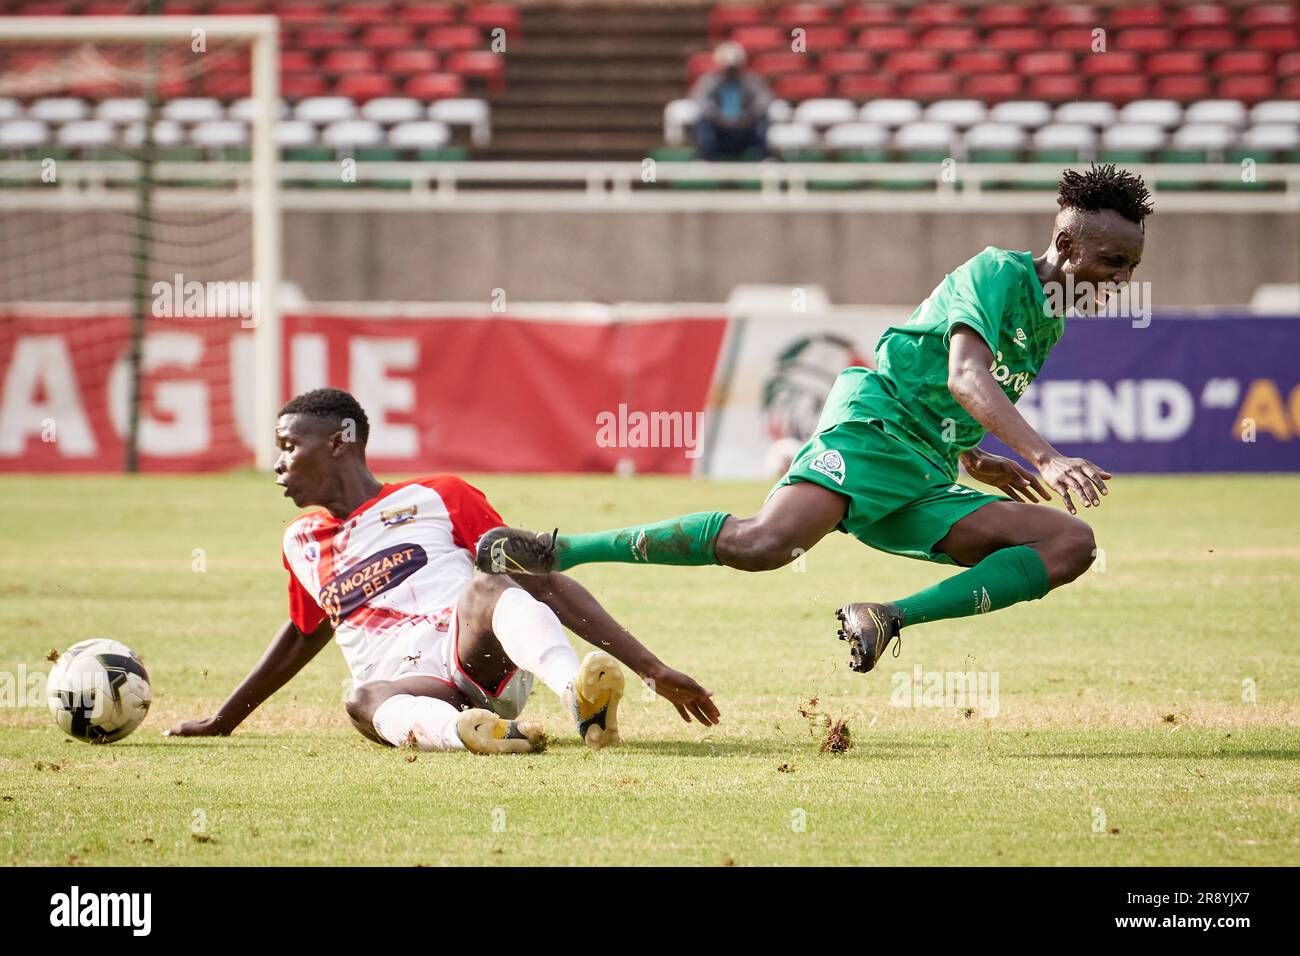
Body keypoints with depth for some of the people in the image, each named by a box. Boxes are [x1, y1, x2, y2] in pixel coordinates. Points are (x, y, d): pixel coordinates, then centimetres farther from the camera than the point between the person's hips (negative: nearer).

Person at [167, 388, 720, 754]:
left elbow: (547, 585, 10)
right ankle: (471, 731, -67)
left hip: (481, 660, -2)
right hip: (405, 686, 2)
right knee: (364, 699, -36)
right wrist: (223, 720, 54)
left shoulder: (437, 498, 14)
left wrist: (651, 668, 4)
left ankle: (581, 696, -62)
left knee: (484, 587, -35)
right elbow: (305, 633, 46)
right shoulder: (302, 543, 28)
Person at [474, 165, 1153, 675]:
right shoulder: (998, 272, -5)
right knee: (760, 543, -33)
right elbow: (964, 377, -24)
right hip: (872, 426, -9)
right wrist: (1047, 459, -33)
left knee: (1070, 544, -7)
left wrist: (977, 463, 26)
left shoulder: (1048, 324, 23)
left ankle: (890, 618, -17)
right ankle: (555, 552, -20)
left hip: (924, 487, 9)